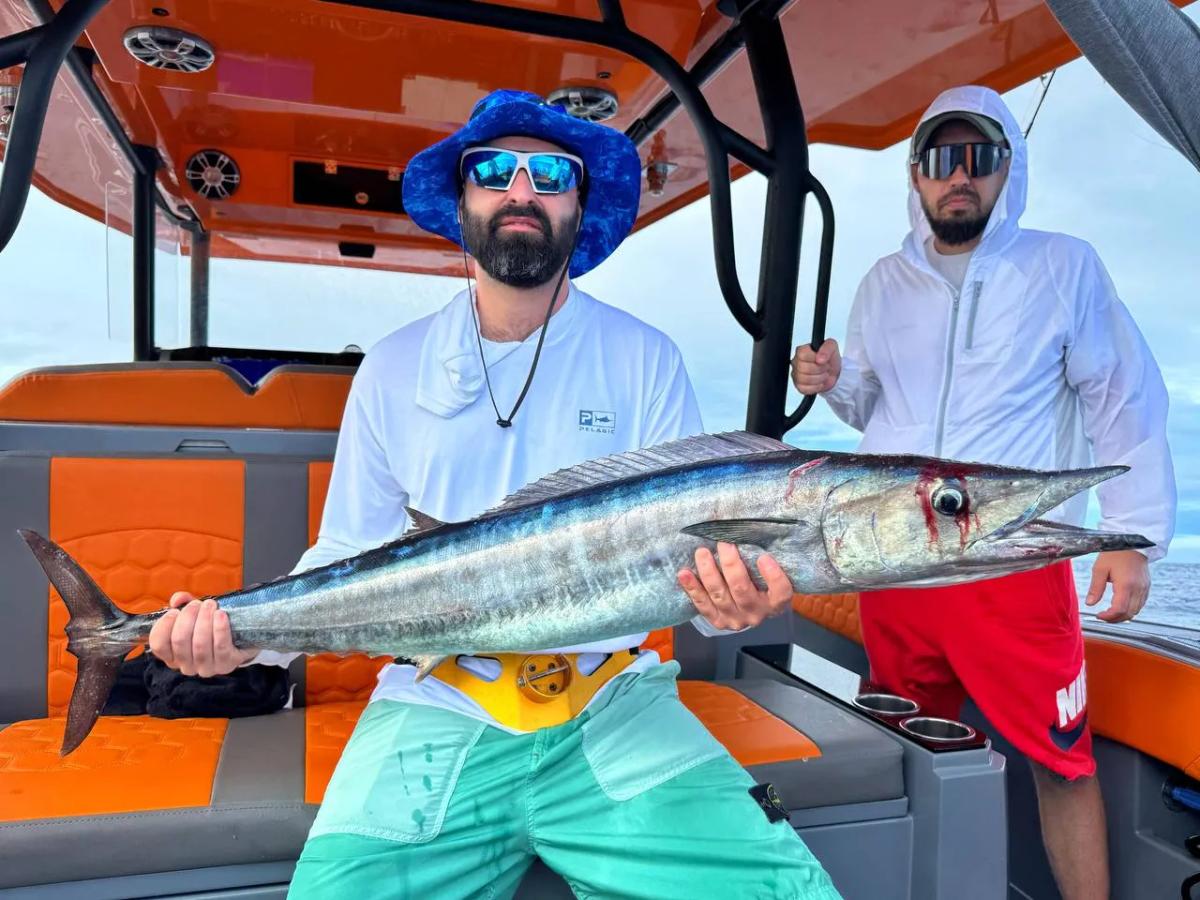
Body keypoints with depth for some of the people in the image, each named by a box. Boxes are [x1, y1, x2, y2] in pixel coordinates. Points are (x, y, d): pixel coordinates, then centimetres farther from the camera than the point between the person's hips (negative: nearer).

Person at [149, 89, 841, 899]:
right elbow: (349, 558, 7)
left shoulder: (645, 359, 1)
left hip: (613, 706, 0)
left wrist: (734, 598, -23)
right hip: (438, 715, 1)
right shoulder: (394, 368, 5)